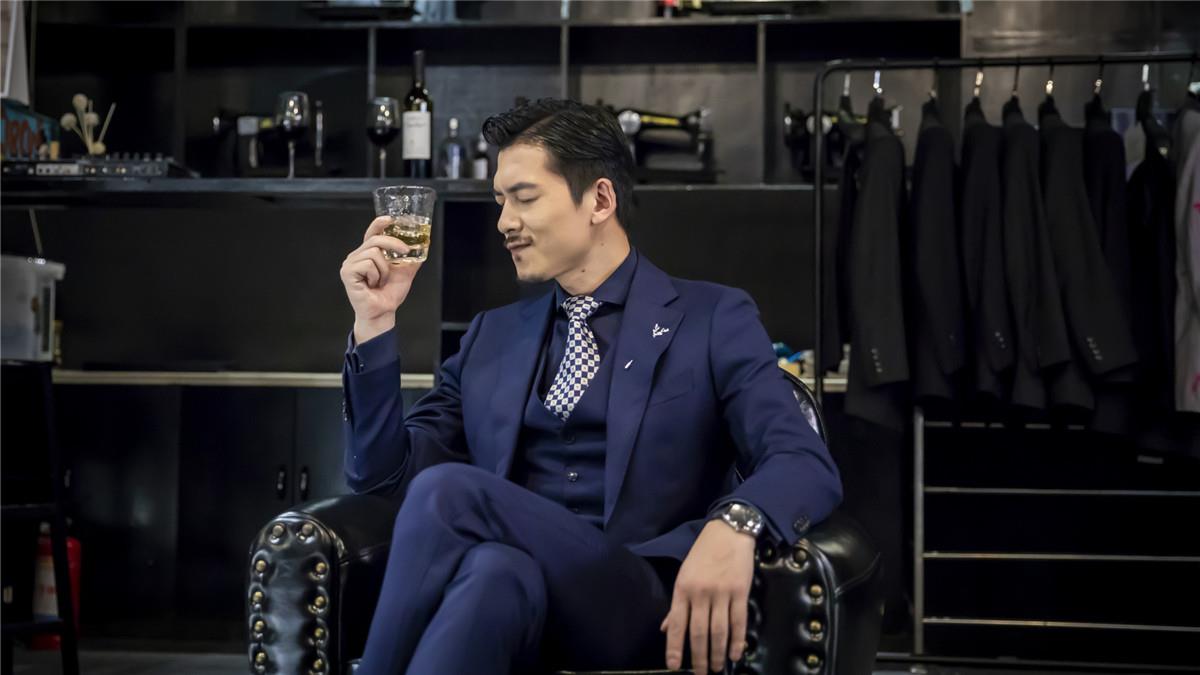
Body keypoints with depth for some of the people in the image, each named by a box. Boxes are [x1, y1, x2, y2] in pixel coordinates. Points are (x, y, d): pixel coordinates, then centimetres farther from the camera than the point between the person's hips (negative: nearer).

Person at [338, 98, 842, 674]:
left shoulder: (713, 320, 9)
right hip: (510, 585, 3)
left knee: (446, 490, -29)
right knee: (496, 571, -35)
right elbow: (387, 473, 18)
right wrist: (375, 323, 7)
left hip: (636, 601, -3)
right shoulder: (491, 336, 23)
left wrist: (733, 524, -27)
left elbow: (806, 463, -5)